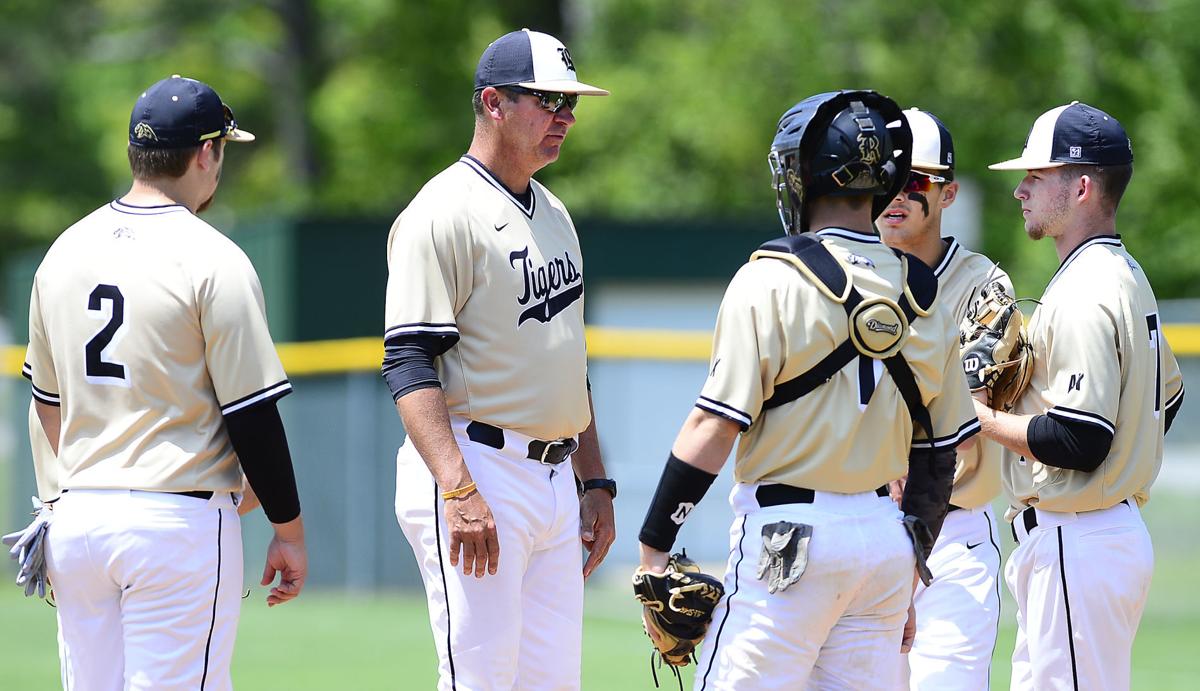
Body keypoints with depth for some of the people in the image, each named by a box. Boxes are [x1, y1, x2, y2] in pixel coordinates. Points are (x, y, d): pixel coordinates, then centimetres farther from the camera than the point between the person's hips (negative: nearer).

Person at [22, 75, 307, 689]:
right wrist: (289, 531, -2)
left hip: (77, 520, 6)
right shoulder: (213, 260, -10)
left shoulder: (65, 252, 10)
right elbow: (253, 414, -10)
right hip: (180, 521, -6)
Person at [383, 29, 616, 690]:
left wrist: (596, 482, 20)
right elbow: (409, 364, -18)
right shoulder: (444, 213, -11)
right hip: (475, 466, -9)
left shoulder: (553, 214, 18)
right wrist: (459, 491, -28)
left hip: (555, 481, 9)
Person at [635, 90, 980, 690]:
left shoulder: (771, 280, -10)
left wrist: (654, 545, -9)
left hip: (787, 532, -6)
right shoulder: (923, 298, 8)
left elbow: (716, 426, -13)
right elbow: (943, 451, 13)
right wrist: (909, 567, 22)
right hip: (887, 534, 6)